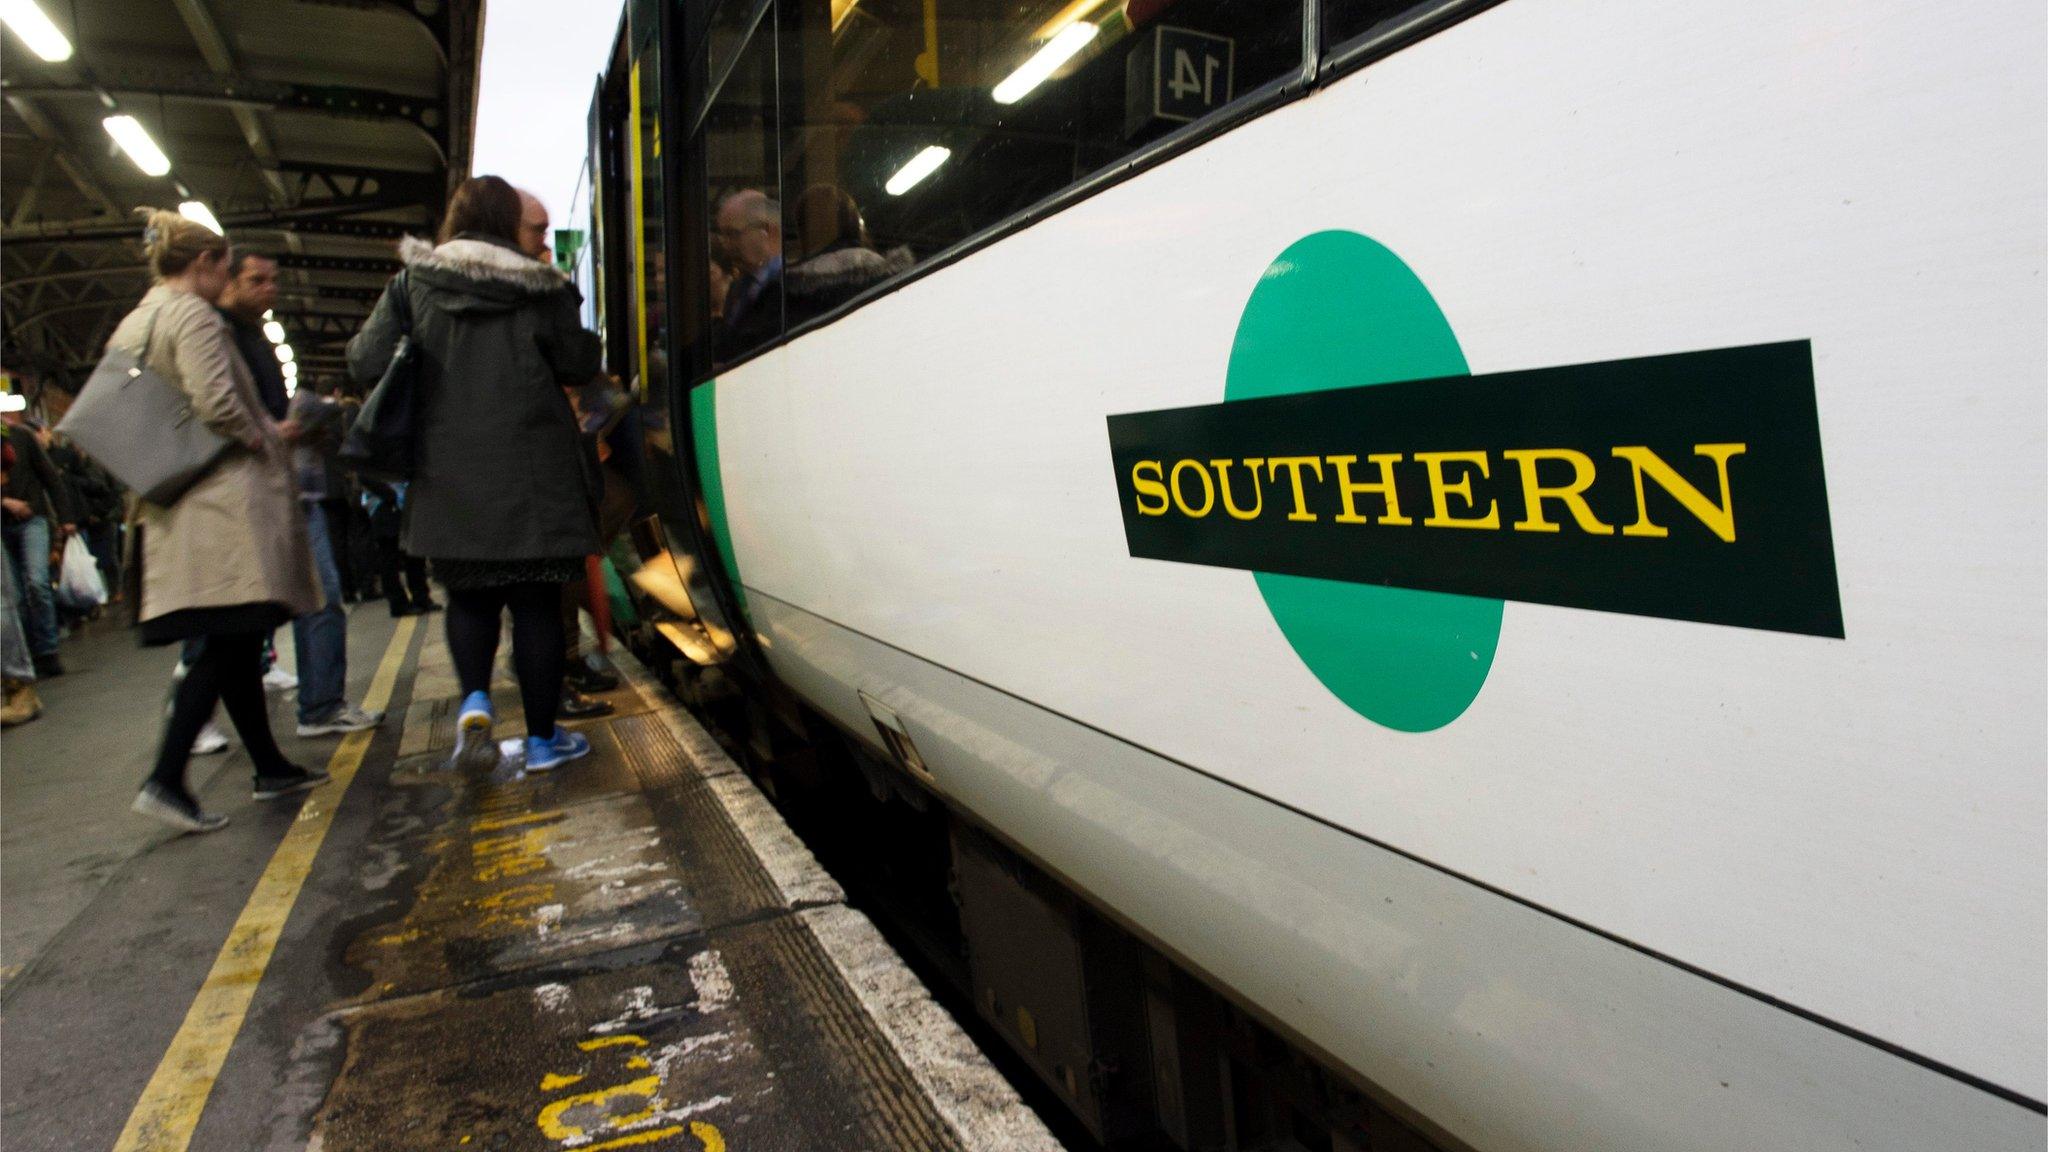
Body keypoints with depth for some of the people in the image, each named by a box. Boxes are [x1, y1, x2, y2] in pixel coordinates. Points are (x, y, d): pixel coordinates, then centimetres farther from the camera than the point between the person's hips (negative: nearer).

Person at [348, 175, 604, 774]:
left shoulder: (413, 283, 3)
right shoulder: (540, 287, -2)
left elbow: (366, 361, 1)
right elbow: (578, 365, 0)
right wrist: (587, 338, 20)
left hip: (448, 473, 2)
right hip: (530, 472, -2)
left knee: (469, 594, 18)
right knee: (536, 602, 4)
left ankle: (474, 701, -3)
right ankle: (542, 738, 9)